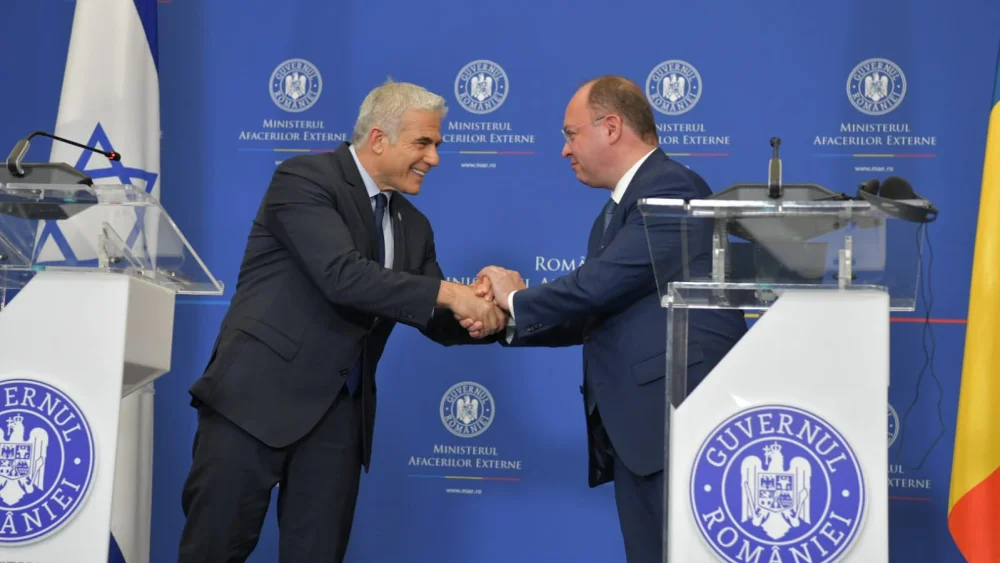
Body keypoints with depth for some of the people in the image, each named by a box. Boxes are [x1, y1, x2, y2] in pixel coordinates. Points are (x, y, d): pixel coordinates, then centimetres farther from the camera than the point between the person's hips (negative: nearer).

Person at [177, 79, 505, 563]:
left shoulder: (413, 226, 12)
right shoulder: (305, 179, -9)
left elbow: (438, 321, 13)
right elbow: (342, 274, -23)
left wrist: (484, 316, -9)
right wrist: (447, 292, -23)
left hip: (340, 411, 6)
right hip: (260, 392, -6)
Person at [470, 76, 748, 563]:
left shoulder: (671, 188, -11)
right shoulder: (615, 212, 20)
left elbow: (600, 285, -19)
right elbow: (590, 316, 19)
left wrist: (517, 299, -3)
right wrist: (507, 318, 6)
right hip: (634, 426, 10)